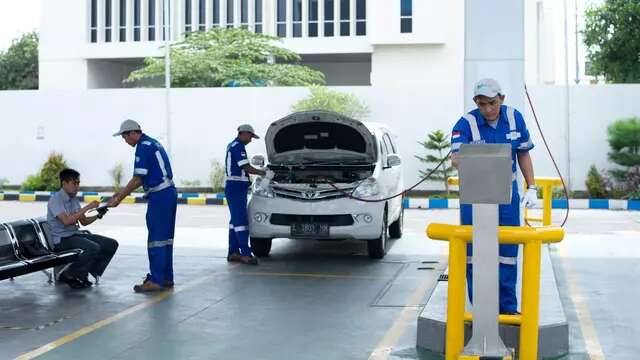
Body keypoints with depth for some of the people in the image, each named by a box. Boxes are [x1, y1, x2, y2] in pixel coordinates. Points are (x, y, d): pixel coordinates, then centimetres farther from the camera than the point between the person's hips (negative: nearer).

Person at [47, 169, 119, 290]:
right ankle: (68, 275, -11)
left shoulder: (75, 199, 13)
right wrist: (87, 207, -25)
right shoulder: (55, 199, -11)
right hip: (62, 239, -8)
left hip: (76, 234, 8)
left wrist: (98, 215, -2)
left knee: (112, 244, -3)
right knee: (94, 248, -32)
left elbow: (84, 221, 18)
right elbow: (66, 221, -26)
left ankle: (84, 274, 6)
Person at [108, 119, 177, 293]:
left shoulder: (144, 147, -12)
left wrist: (119, 198, -7)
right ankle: (167, 277, 17)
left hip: (159, 196, -10)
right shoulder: (153, 143, 17)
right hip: (169, 193, 10)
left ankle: (156, 280, -3)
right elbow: (143, 178, 21)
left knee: (156, 239, -6)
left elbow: (137, 179, -14)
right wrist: (122, 192, 21)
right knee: (165, 238, 12)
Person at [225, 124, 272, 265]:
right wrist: (264, 173, -9)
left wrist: (259, 171, 19)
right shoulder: (238, 146, -13)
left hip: (233, 187, 11)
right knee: (241, 220, -12)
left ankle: (233, 252, 13)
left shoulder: (231, 145, 20)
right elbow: (246, 168, -18)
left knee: (235, 219, 11)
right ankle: (245, 253, -14)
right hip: (236, 187, -11)